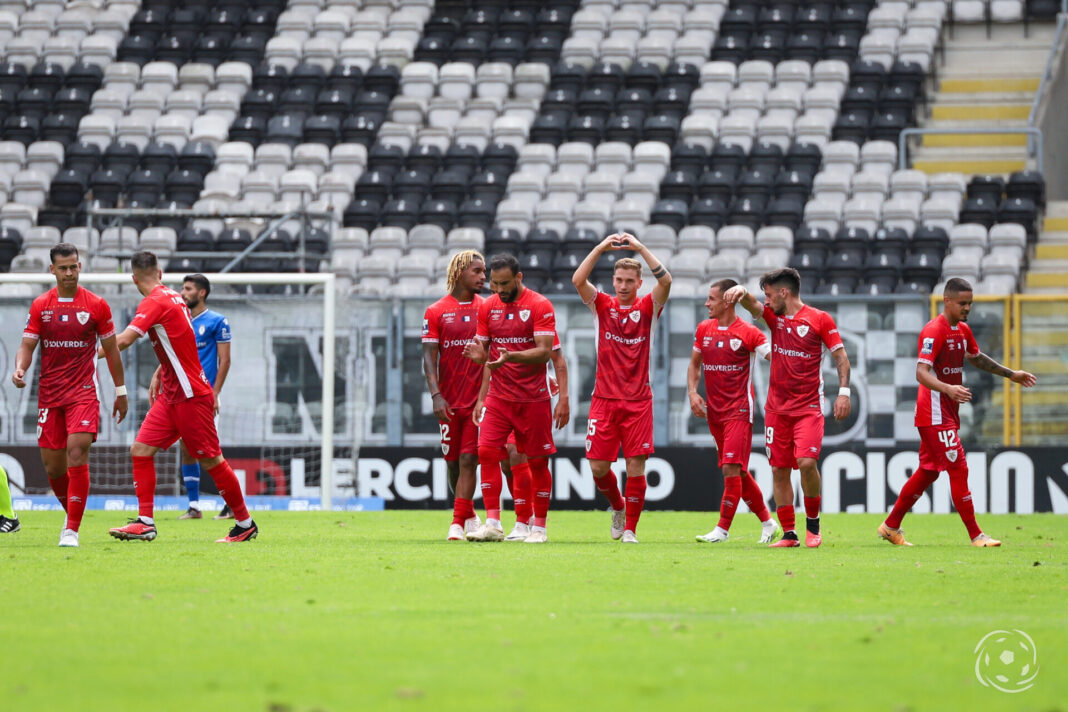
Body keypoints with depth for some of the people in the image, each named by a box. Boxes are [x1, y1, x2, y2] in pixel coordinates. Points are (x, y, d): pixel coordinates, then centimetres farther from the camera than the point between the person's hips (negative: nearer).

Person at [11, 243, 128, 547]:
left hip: (84, 391, -3)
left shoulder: (96, 305, 1)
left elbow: (111, 350, 8)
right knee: (53, 466, 2)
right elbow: (27, 345, 5)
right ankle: (73, 515, 27)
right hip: (49, 394, 3)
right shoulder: (40, 306, 6)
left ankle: (72, 530, -18)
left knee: (77, 453, -20)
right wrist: (19, 368, -17)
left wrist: (121, 391, 10)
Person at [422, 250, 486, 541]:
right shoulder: (436, 312, 2)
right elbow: (429, 356, -2)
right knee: (453, 462, 8)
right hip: (449, 402, 1)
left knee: (468, 460, -11)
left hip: (479, 398, -1)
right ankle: (469, 515, 28)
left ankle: (458, 524, -13)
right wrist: (436, 395, -14)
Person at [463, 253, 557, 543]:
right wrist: (480, 355, -11)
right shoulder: (488, 307, 8)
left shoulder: (539, 306, -7)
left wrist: (511, 356, -30)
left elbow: (545, 352, -14)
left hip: (533, 398, -3)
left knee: (537, 461, 1)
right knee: (487, 451, -12)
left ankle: (539, 527, 11)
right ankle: (493, 524, -10)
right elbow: (484, 351, 14)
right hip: (498, 397, 3)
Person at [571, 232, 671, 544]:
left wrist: (640, 248, -15)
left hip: (638, 400, -1)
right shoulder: (602, 306, 6)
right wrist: (601, 247, -13)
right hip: (604, 398, 1)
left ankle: (630, 529, 4)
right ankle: (618, 507, 26)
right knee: (598, 466, -2)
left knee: (636, 464, -5)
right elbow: (578, 280, -9)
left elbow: (665, 281, -14)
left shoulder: (648, 308, 3)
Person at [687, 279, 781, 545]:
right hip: (714, 410, 7)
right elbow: (695, 365, 18)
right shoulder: (704, 329, 9)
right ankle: (768, 524, 20)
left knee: (732, 467, -14)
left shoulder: (748, 333, -8)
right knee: (738, 472, 10)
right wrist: (693, 393, 4)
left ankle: (723, 529, -12)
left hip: (739, 409, -7)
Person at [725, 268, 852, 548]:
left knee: (807, 462, -18)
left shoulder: (820, 319, -1)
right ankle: (788, 533, 8)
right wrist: (741, 292, -27)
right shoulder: (774, 317, 11)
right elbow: (752, 305, -3)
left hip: (808, 407, -5)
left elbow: (840, 356, -1)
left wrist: (843, 391, -11)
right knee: (779, 470, 1)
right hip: (777, 407, 5)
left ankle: (813, 522, 2)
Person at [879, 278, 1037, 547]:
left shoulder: (963, 330, 12)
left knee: (928, 471, 14)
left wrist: (1010, 374, 34)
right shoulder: (934, 331, -17)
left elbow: (976, 358, 32)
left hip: (948, 413, 10)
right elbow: (921, 373, -27)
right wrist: (948, 389, -44)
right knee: (958, 469, -11)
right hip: (934, 413, -10)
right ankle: (975, 535, -9)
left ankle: (891, 526, 24)